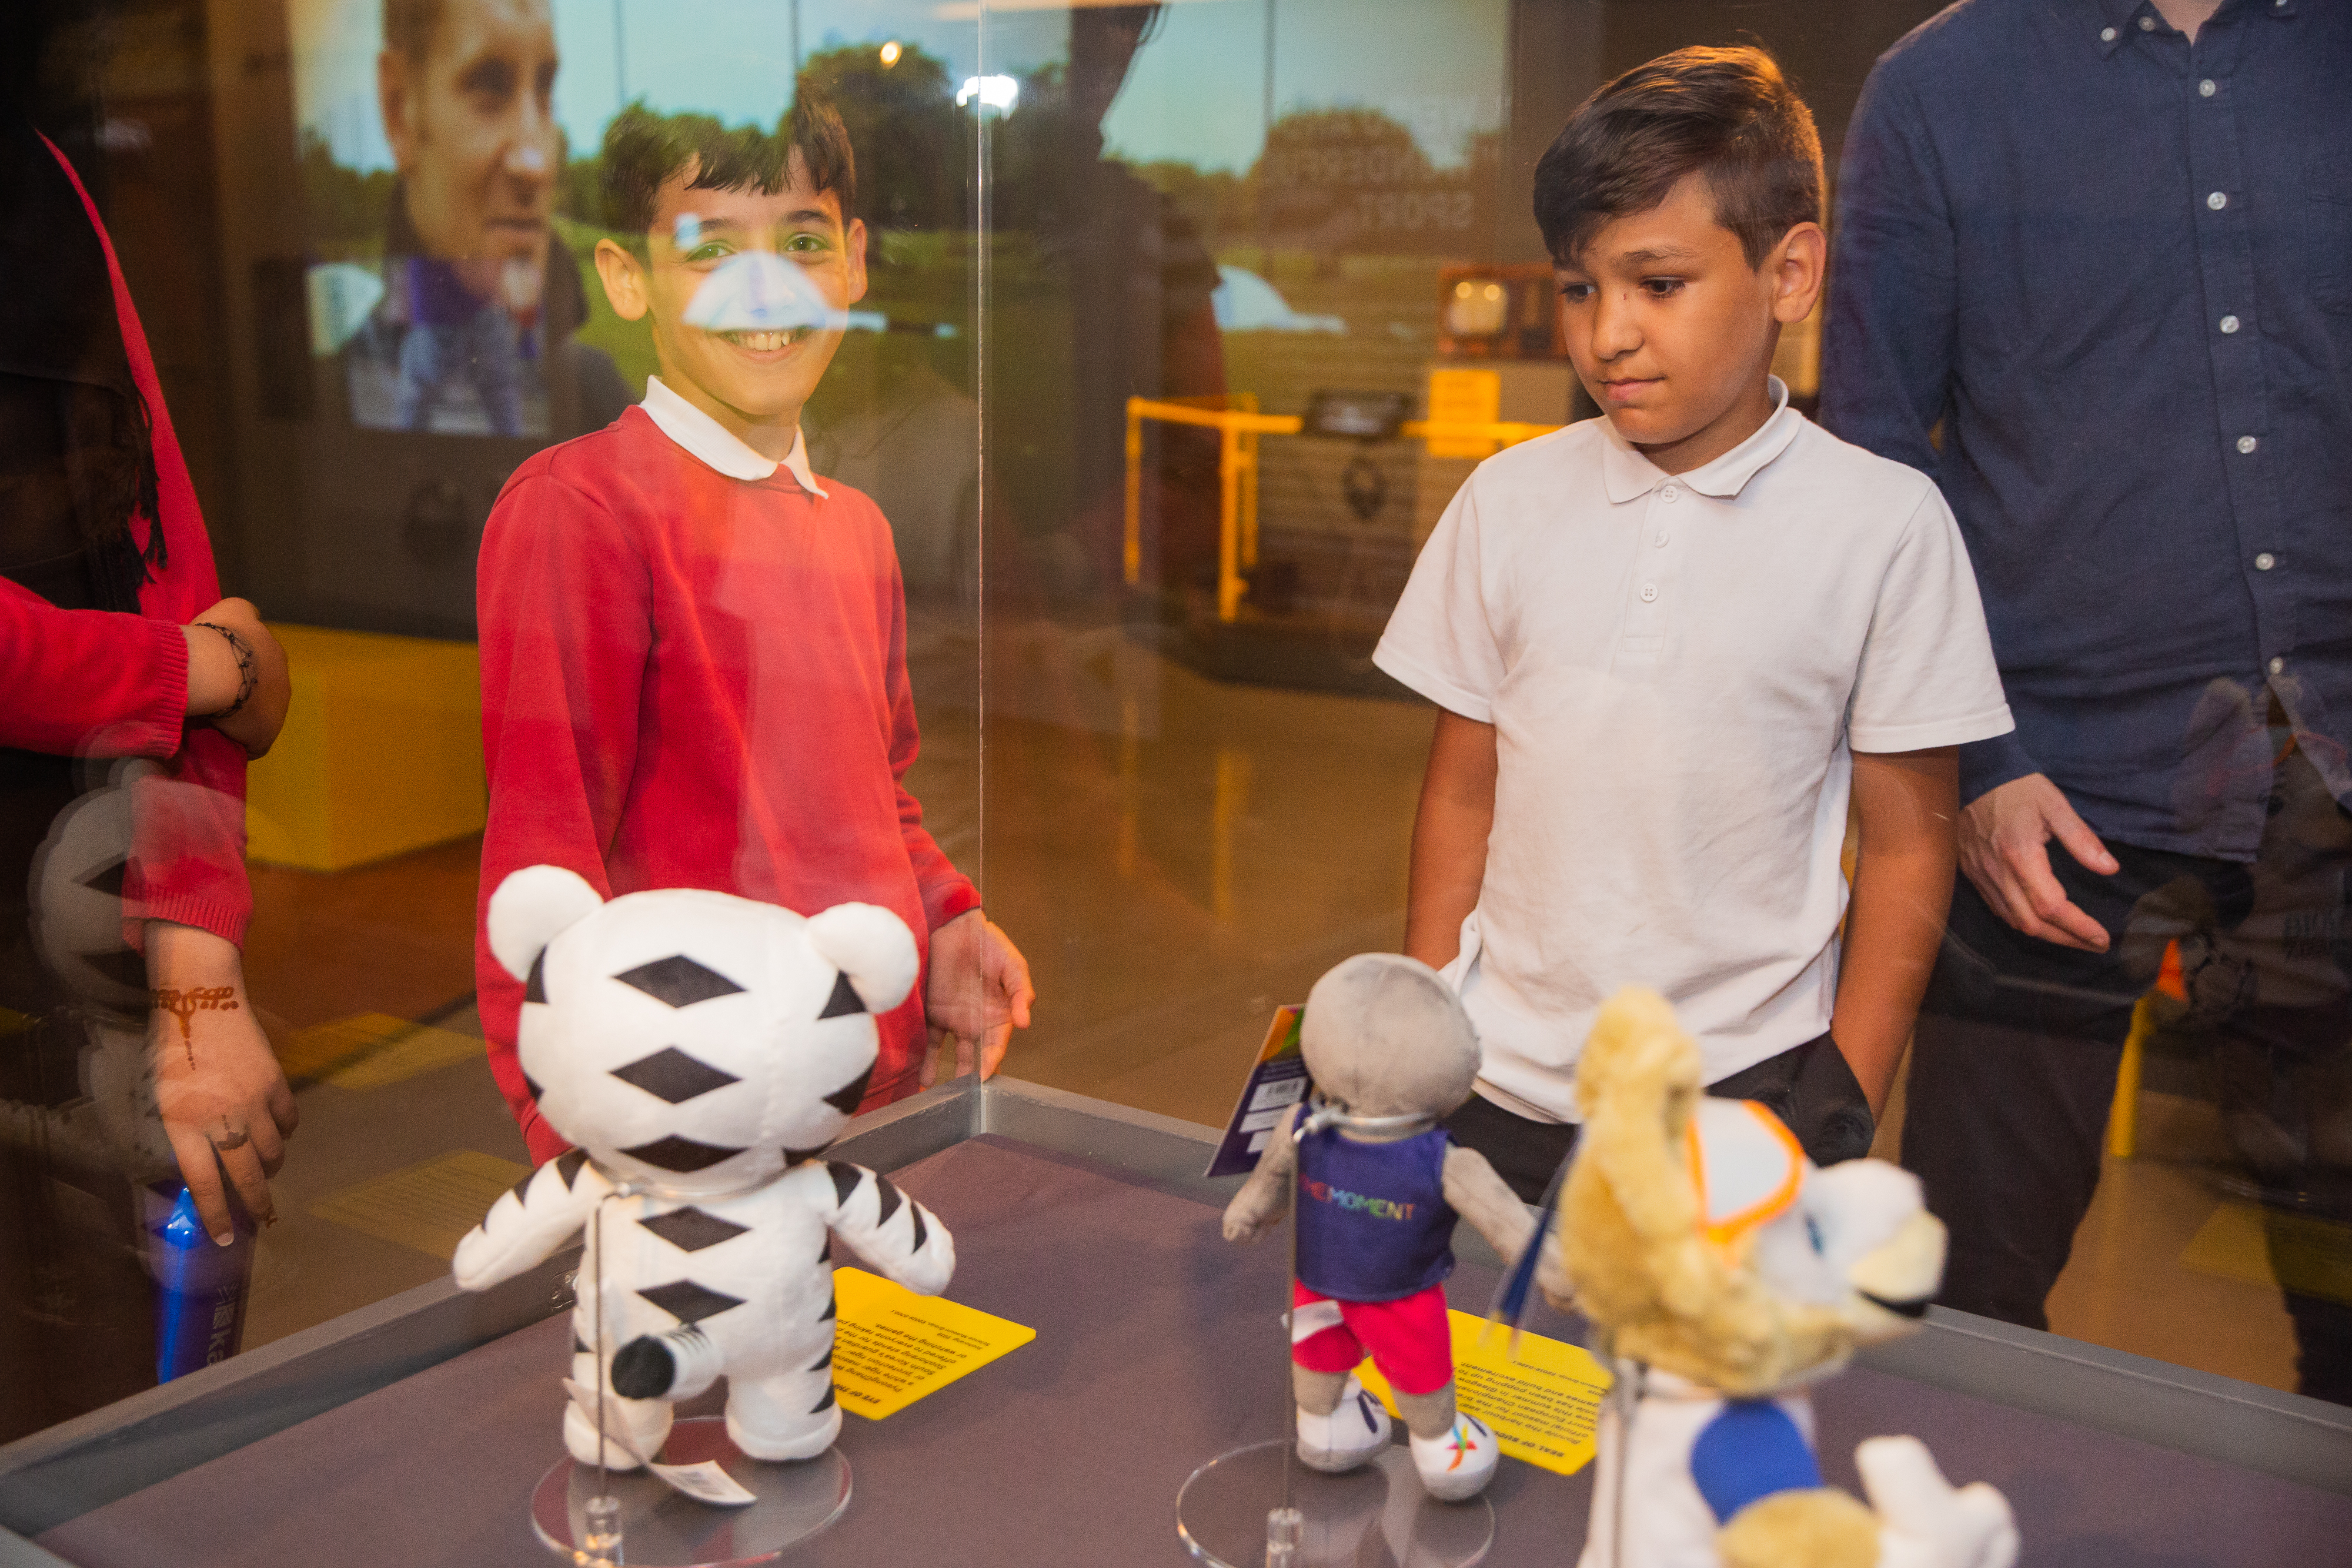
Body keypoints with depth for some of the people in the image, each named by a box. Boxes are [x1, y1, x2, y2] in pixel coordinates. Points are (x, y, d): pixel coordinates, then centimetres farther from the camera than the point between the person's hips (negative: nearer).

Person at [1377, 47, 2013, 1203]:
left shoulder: (1884, 524, -5)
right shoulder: (1508, 501, 2)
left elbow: (1907, 845, 0)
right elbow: (1461, 795, 8)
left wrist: (1844, 1117, -1)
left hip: (1748, 1088, -2)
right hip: (1495, 1088, 3)